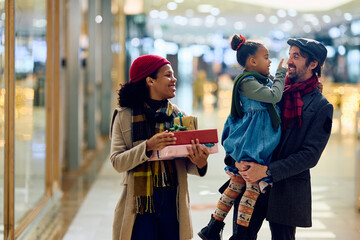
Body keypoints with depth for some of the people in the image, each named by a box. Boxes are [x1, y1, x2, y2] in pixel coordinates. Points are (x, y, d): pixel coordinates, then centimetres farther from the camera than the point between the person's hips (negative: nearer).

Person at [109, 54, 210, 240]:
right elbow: (117, 162, -9)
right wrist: (148, 147, -22)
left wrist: (199, 164, -18)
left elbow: (186, 165, 4)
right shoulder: (125, 116, -1)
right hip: (140, 204, -3)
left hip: (173, 202, 3)